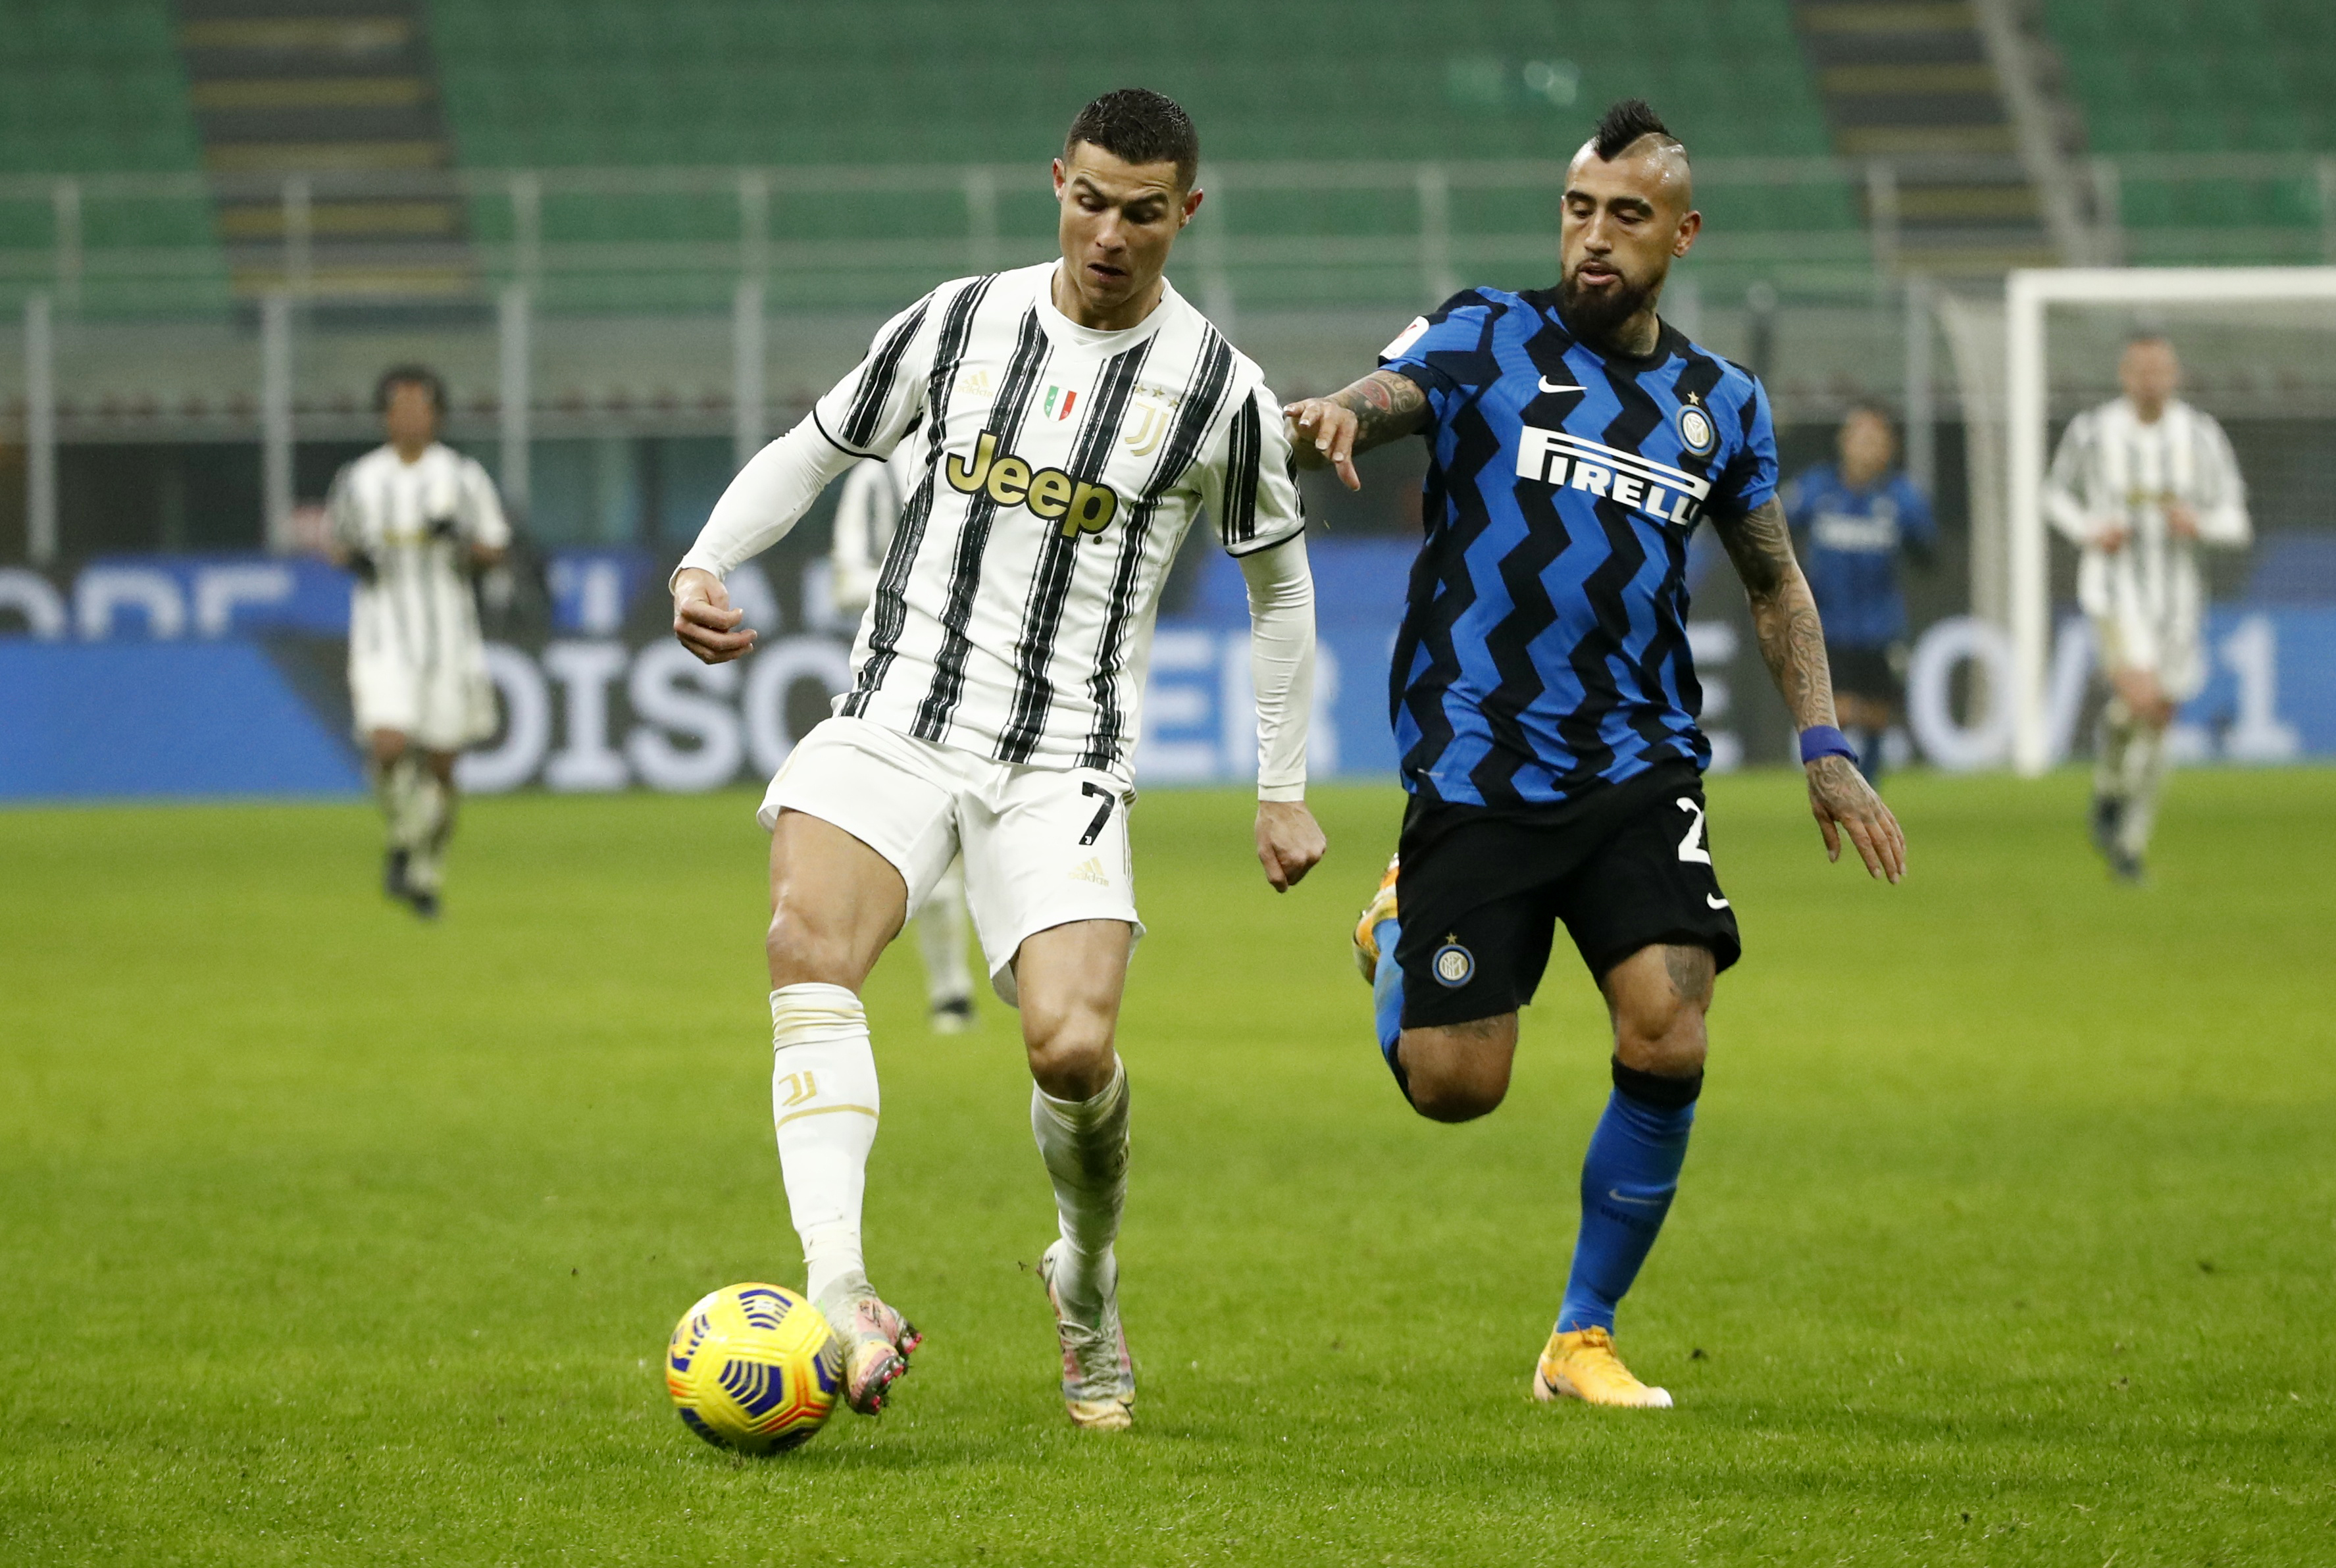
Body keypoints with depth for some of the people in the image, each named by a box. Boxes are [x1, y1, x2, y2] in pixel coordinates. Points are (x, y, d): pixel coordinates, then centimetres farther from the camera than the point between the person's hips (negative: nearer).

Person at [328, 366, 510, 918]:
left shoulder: (463, 477, 0)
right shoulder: (358, 479, 3)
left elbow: (495, 550, 5)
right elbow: (339, 542, 17)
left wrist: (459, 538, -16)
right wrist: (354, 558, -7)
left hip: (448, 635, 1)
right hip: (383, 635, 0)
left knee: (441, 764, 5)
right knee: (388, 748, -20)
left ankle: (427, 872, 25)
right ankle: (402, 840, 7)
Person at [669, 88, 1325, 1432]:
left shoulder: (1217, 390, -1)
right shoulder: (960, 323, 4)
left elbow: (1280, 579, 13)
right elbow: (811, 451, 16)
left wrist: (1285, 791, 13)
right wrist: (703, 566, -1)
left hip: (1064, 758, -1)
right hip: (894, 719, 1)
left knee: (1075, 1052, -19)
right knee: (810, 940, -29)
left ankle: (1089, 1279, 16)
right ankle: (839, 1295, -41)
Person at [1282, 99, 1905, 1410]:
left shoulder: (1723, 405, 11)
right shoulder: (1487, 339, 0)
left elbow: (1776, 581, 23)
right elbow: (1380, 399, -16)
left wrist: (1826, 750, 13)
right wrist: (1330, 418, -41)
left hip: (1638, 767, 3)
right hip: (1476, 764, -2)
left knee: (1669, 1043, -16)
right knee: (1454, 1088, -5)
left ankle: (1585, 1336, 3)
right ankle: (1401, 937, 33)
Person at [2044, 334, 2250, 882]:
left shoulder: (2201, 436, -2)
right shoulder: (2092, 431, -6)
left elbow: (2236, 522, 2)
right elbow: (2056, 493, 10)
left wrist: (2199, 525, -21)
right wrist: (2088, 532, -10)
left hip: (2177, 596, 3)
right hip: (2114, 588, -3)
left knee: (2157, 722, 10)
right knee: (2142, 699, -26)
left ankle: (2129, 846, 26)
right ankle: (2109, 788, 5)